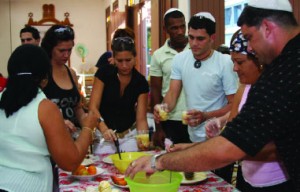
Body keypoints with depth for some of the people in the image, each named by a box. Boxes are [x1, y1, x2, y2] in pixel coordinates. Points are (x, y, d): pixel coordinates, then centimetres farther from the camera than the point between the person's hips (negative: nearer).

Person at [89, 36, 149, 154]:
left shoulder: (141, 82, -7)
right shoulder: (104, 73, -11)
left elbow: (141, 119, -9)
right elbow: (93, 107, -15)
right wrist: (104, 129, -33)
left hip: (129, 134, 1)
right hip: (104, 133, -1)